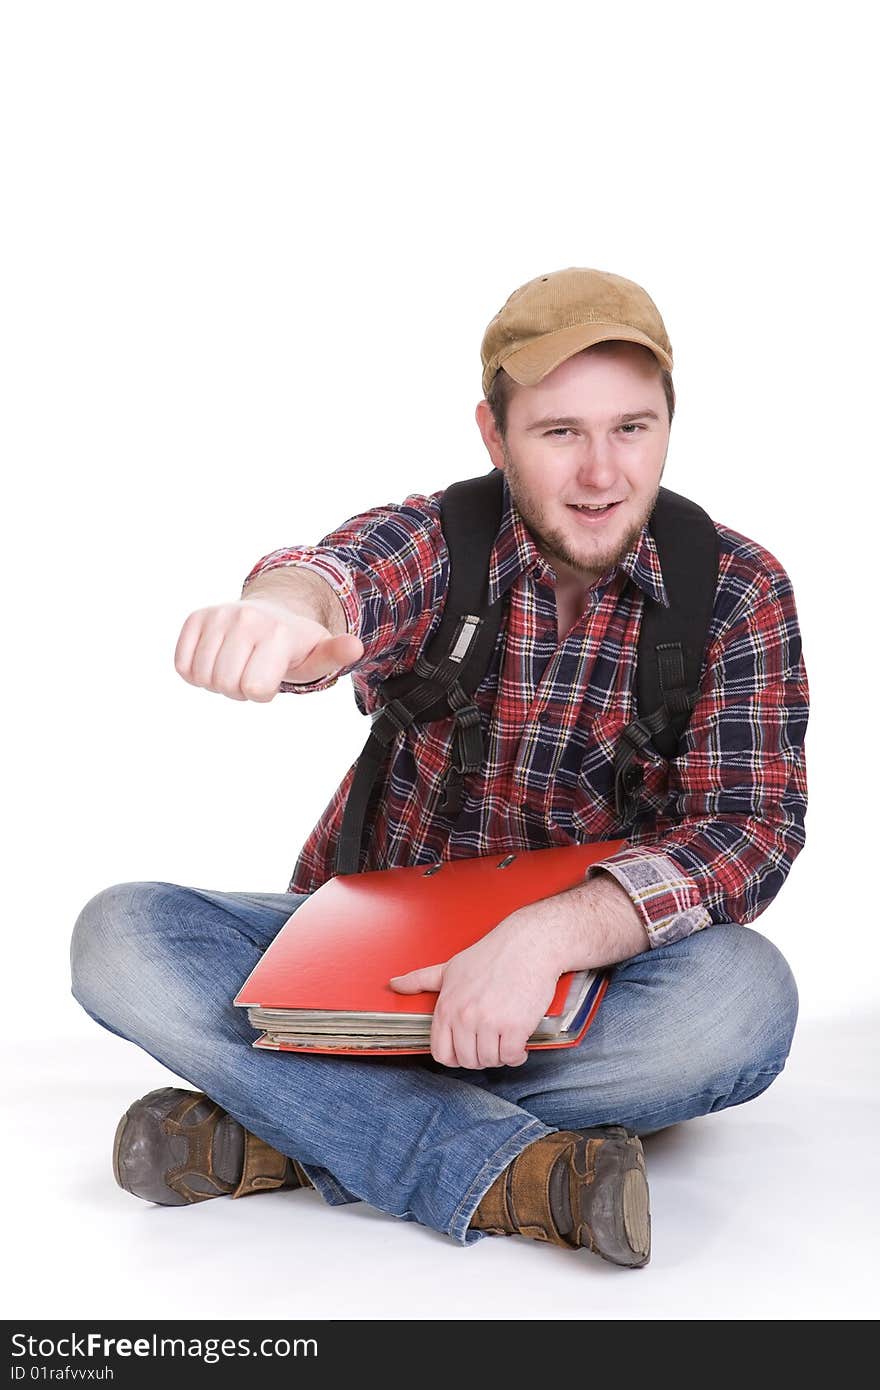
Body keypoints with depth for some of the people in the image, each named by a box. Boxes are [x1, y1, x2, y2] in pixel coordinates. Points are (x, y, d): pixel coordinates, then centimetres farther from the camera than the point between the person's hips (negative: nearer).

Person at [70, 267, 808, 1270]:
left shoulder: (736, 591, -8)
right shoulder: (436, 543, -9)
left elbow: (749, 824, -19)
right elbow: (347, 578, -33)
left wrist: (548, 935, -36)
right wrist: (282, 610, -60)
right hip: (370, 948, 1)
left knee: (745, 995, -33)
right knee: (119, 936, -21)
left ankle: (285, 1135, -24)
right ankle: (510, 1172, -31)